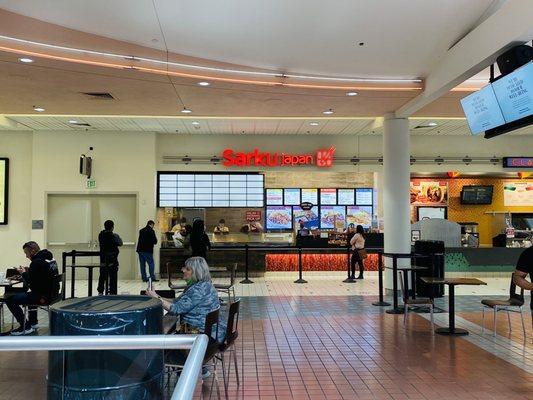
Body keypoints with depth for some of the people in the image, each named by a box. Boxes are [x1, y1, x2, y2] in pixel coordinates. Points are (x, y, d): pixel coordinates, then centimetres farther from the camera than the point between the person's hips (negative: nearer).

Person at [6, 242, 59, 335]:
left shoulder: (37, 262, -19)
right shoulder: (50, 258, 11)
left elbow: (31, 283, -18)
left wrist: (23, 273, -2)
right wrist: (28, 271, 14)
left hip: (43, 297, -10)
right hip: (53, 294, 10)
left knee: (10, 299, -7)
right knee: (30, 294, 39)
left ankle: (25, 327, 0)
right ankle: (33, 322, 40)